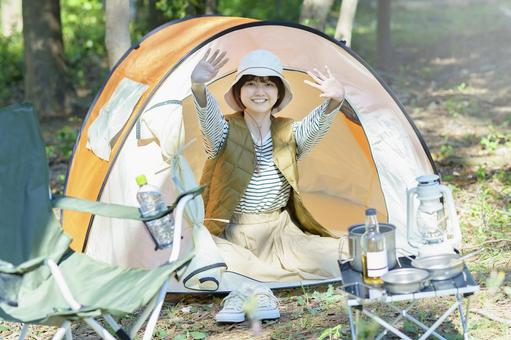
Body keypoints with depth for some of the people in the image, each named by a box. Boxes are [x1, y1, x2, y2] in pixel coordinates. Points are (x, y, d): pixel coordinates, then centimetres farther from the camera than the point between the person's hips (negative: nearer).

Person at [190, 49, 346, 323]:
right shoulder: (226, 131, -4)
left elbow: (315, 125, -20)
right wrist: (198, 87, -54)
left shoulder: (289, 133, 3)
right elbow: (208, 117, -29)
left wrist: (334, 101, -45)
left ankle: (248, 287, -17)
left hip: (280, 233, 3)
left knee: (336, 257, -22)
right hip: (230, 236, -2)